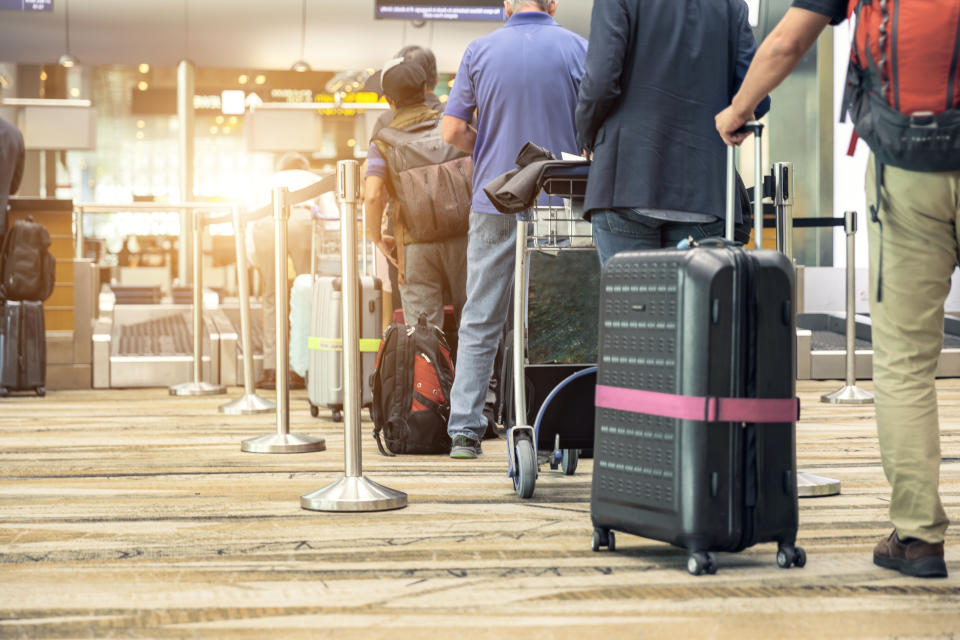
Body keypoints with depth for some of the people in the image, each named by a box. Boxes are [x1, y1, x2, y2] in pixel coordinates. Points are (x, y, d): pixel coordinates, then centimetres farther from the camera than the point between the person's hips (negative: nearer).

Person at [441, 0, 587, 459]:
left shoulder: (479, 51, 2)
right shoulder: (575, 48, -1)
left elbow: (453, 131, -1)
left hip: (495, 202, 1)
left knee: (480, 321, 5)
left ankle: (464, 429, 3)